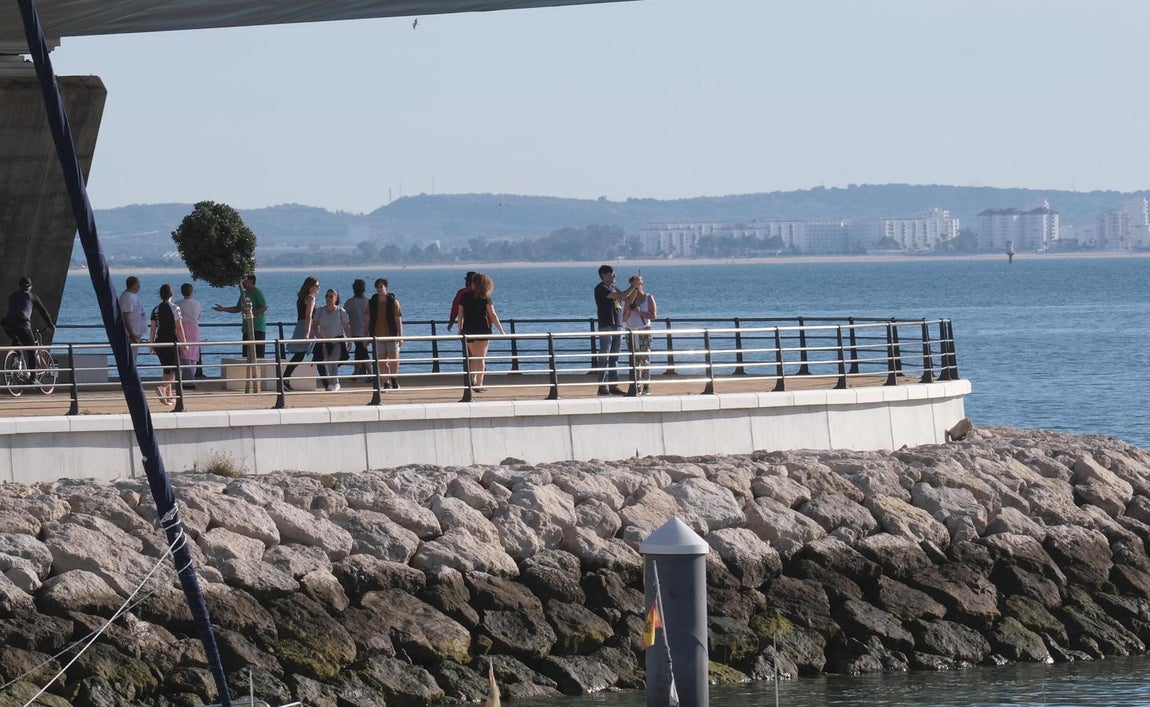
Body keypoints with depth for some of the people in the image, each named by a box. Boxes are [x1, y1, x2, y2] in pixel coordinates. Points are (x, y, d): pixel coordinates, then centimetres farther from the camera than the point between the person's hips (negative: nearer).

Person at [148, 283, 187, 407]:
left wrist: (152, 345, 13)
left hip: (159, 342, 5)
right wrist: (184, 343, -2)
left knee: (167, 370, 16)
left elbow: (153, 329, 7)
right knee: (175, 370, -2)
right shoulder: (174, 308, -7)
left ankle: (168, 395, 17)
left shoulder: (156, 310, 6)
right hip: (172, 341, -5)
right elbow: (179, 328, -8)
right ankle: (161, 387, -27)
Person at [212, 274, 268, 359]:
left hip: (258, 329, -9)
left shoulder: (258, 293, -8)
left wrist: (252, 312, -23)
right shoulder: (244, 294, 18)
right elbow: (237, 309, 25)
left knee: (258, 354, -12)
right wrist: (223, 309, 19)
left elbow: (264, 307, -15)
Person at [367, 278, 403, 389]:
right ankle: (386, 383, 10)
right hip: (377, 336, 2)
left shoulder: (393, 302, 0)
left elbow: (398, 320, -1)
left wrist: (400, 336, -6)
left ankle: (394, 378, 12)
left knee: (394, 359, -12)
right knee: (382, 362, 2)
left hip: (391, 335, -2)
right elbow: (368, 321, 11)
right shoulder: (372, 303, 6)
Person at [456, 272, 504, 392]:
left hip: (468, 329, 3)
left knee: (474, 356, 19)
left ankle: (473, 379, 3)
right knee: (481, 358, 3)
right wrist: (501, 330, 0)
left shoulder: (464, 297, 3)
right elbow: (493, 316, -6)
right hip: (483, 329, -3)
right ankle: (479, 384, 0)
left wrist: (460, 330, 15)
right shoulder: (485, 298, -5)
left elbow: (460, 315, 6)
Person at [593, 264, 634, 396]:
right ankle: (602, 386, -7)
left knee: (614, 358, 7)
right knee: (604, 357, -7)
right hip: (606, 326, -8)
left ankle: (613, 385, 8)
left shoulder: (613, 288, 19)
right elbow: (619, 296, -16)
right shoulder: (601, 288, -7)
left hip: (617, 325, 8)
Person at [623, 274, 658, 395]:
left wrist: (640, 312, -15)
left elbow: (653, 315, -4)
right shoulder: (629, 299, 13)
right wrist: (628, 311, -7)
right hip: (631, 331, 4)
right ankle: (637, 387, 1)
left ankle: (646, 387, -8)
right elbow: (624, 319, 12)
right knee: (634, 360, 0)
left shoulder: (648, 298, 3)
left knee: (645, 359, -8)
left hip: (644, 331, -4)